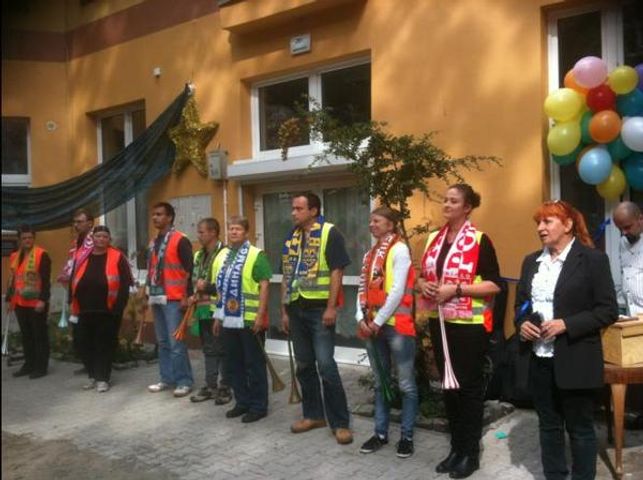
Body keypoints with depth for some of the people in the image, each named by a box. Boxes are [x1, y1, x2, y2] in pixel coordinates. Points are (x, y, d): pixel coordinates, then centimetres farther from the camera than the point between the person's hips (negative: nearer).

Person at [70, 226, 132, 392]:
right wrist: (73, 304, 6)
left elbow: (125, 284, -7)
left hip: (108, 311, -4)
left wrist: (119, 306, -13)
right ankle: (93, 376, 26)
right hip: (85, 311, 5)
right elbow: (74, 282, 13)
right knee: (84, 343, 9)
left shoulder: (117, 257, -3)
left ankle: (103, 378, 13)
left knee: (105, 344, 2)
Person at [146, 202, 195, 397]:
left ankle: (184, 381, 3)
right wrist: (148, 294, 19)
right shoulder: (153, 243, 16)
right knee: (162, 342, 13)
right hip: (157, 298, 8)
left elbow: (189, 270, -12)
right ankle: (167, 378, 21)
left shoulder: (180, 240, -9)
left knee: (176, 343, -6)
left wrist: (186, 296, -16)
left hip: (173, 299, -8)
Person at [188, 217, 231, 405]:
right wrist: (193, 295, 7)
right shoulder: (199, 255, 15)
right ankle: (210, 386, 23)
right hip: (203, 309, 8)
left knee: (222, 349, 1)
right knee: (208, 349, 14)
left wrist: (207, 287, -16)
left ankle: (225, 387, 11)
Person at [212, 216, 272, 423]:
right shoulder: (222, 256, 12)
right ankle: (242, 402, 27)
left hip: (250, 320, -7)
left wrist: (260, 315, -18)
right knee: (233, 364, 13)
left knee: (254, 364, 3)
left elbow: (264, 286, -12)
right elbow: (220, 288, 17)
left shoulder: (256, 255, -8)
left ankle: (258, 406, 12)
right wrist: (218, 315, 15)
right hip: (229, 320, 7)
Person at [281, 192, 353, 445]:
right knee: (304, 365, 12)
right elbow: (286, 277, 16)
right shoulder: (291, 238, 14)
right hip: (297, 309, 7)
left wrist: (331, 307, -17)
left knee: (325, 365, -7)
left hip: (319, 309, -7)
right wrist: (284, 310, 13)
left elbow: (336, 271, -12)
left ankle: (340, 422, 3)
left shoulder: (329, 233, -7)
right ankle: (313, 414, 25)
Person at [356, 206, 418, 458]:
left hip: (396, 325, -7)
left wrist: (378, 321, -13)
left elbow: (398, 291, -16)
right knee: (380, 382, 15)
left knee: (405, 383, 3)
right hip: (372, 326, 8)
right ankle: (381, 433, 25)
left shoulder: (399, 250, -8)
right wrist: (362, 318, -2)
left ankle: (406, 436, 13)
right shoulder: (370, 254, 14)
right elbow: (363, 289, 12)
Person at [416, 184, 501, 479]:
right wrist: (423, 285, -6)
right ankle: (456, 447, 26)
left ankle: (471, 452, 17)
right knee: (448, 385, 13)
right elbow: (423, 275, 17)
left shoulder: (479, 240, -9)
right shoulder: (434, 238, 10)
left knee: (469, 386, 4)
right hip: (439, 322, 6)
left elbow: (494, 285, -13)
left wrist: (456, 290, -21)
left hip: (469, 324, -6)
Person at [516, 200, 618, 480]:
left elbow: (608, 310, -10)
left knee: (580, 428, 9)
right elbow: (520, 302, 17)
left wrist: (566, 325, -20)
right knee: (548, 426, 16)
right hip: (539, 359, 5)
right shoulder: (531, 261, 11)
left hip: (574, 361, -5)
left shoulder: (593, 259, -7)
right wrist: (522, 323, -5)